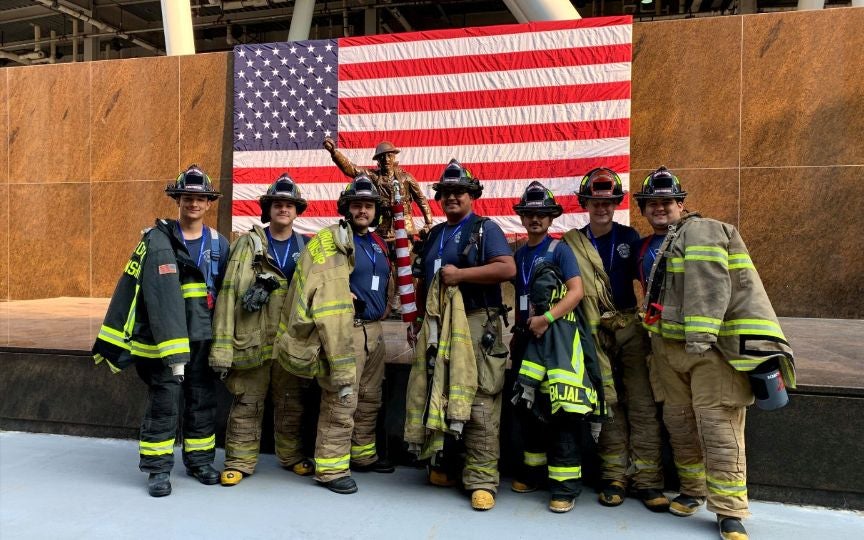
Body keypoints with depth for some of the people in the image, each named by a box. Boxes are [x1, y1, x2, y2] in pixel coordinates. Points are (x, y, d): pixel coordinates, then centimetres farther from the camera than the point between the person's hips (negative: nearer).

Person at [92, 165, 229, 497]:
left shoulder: (219, 244, 7)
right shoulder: (157, 240, -6)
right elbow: (129, 288, -8)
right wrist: (113, 339, -11)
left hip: (204, 341, 4)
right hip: (162, 340, -4)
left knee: (203, 402, 12)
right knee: (163, 404, 1)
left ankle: (200, 460, 29)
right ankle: (158, 469, 16)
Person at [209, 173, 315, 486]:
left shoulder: (307, 249, 10)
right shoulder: (247, 245, 0)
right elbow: (228, 295, -5)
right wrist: (222, 346, -11)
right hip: (251, 340, -2)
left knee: (291, 403, 14)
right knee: (247, 404, 5)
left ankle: (292, 456, 30)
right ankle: (239, 461, 20)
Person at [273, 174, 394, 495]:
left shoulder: (378, 245, 17)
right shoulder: (330, 240, -8)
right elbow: (314, 281, -20)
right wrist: (341, 295, -20)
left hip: (373, 330, 9)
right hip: (344, 332, -8)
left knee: (370, 398, 17)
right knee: (341, 401, -7)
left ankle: (363, 455, 33)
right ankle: (331, 468, 4)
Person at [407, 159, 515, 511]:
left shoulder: (485, 229, 0)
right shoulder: (435, 235, 20)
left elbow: (508, 269, -15)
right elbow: (422, 281, 24)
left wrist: (460, 274, -16)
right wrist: (418, 319, 16)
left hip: (476, 325, -7)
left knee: (480, 404, -8)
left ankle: (482, 480, -1)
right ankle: (444, 467, 27)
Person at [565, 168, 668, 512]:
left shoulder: (629, 237, 7)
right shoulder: (573, 243, 4)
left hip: (631, 329, 1)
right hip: (596, 333, 0)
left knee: (642, 403, -2)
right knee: (608, 405, 4)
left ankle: (647, 480, 4)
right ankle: (614, 476, 13)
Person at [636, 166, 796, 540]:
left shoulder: (702, 232, -6)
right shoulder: (648, 247, 19)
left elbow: (711, 287, -18)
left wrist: (700, 336, -25)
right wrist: (652, 331, 21)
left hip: (710, 346, -8)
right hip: (667, 348, 8)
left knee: (718, 425, -7)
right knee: (678, 422, 14)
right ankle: (693, 490, 31)